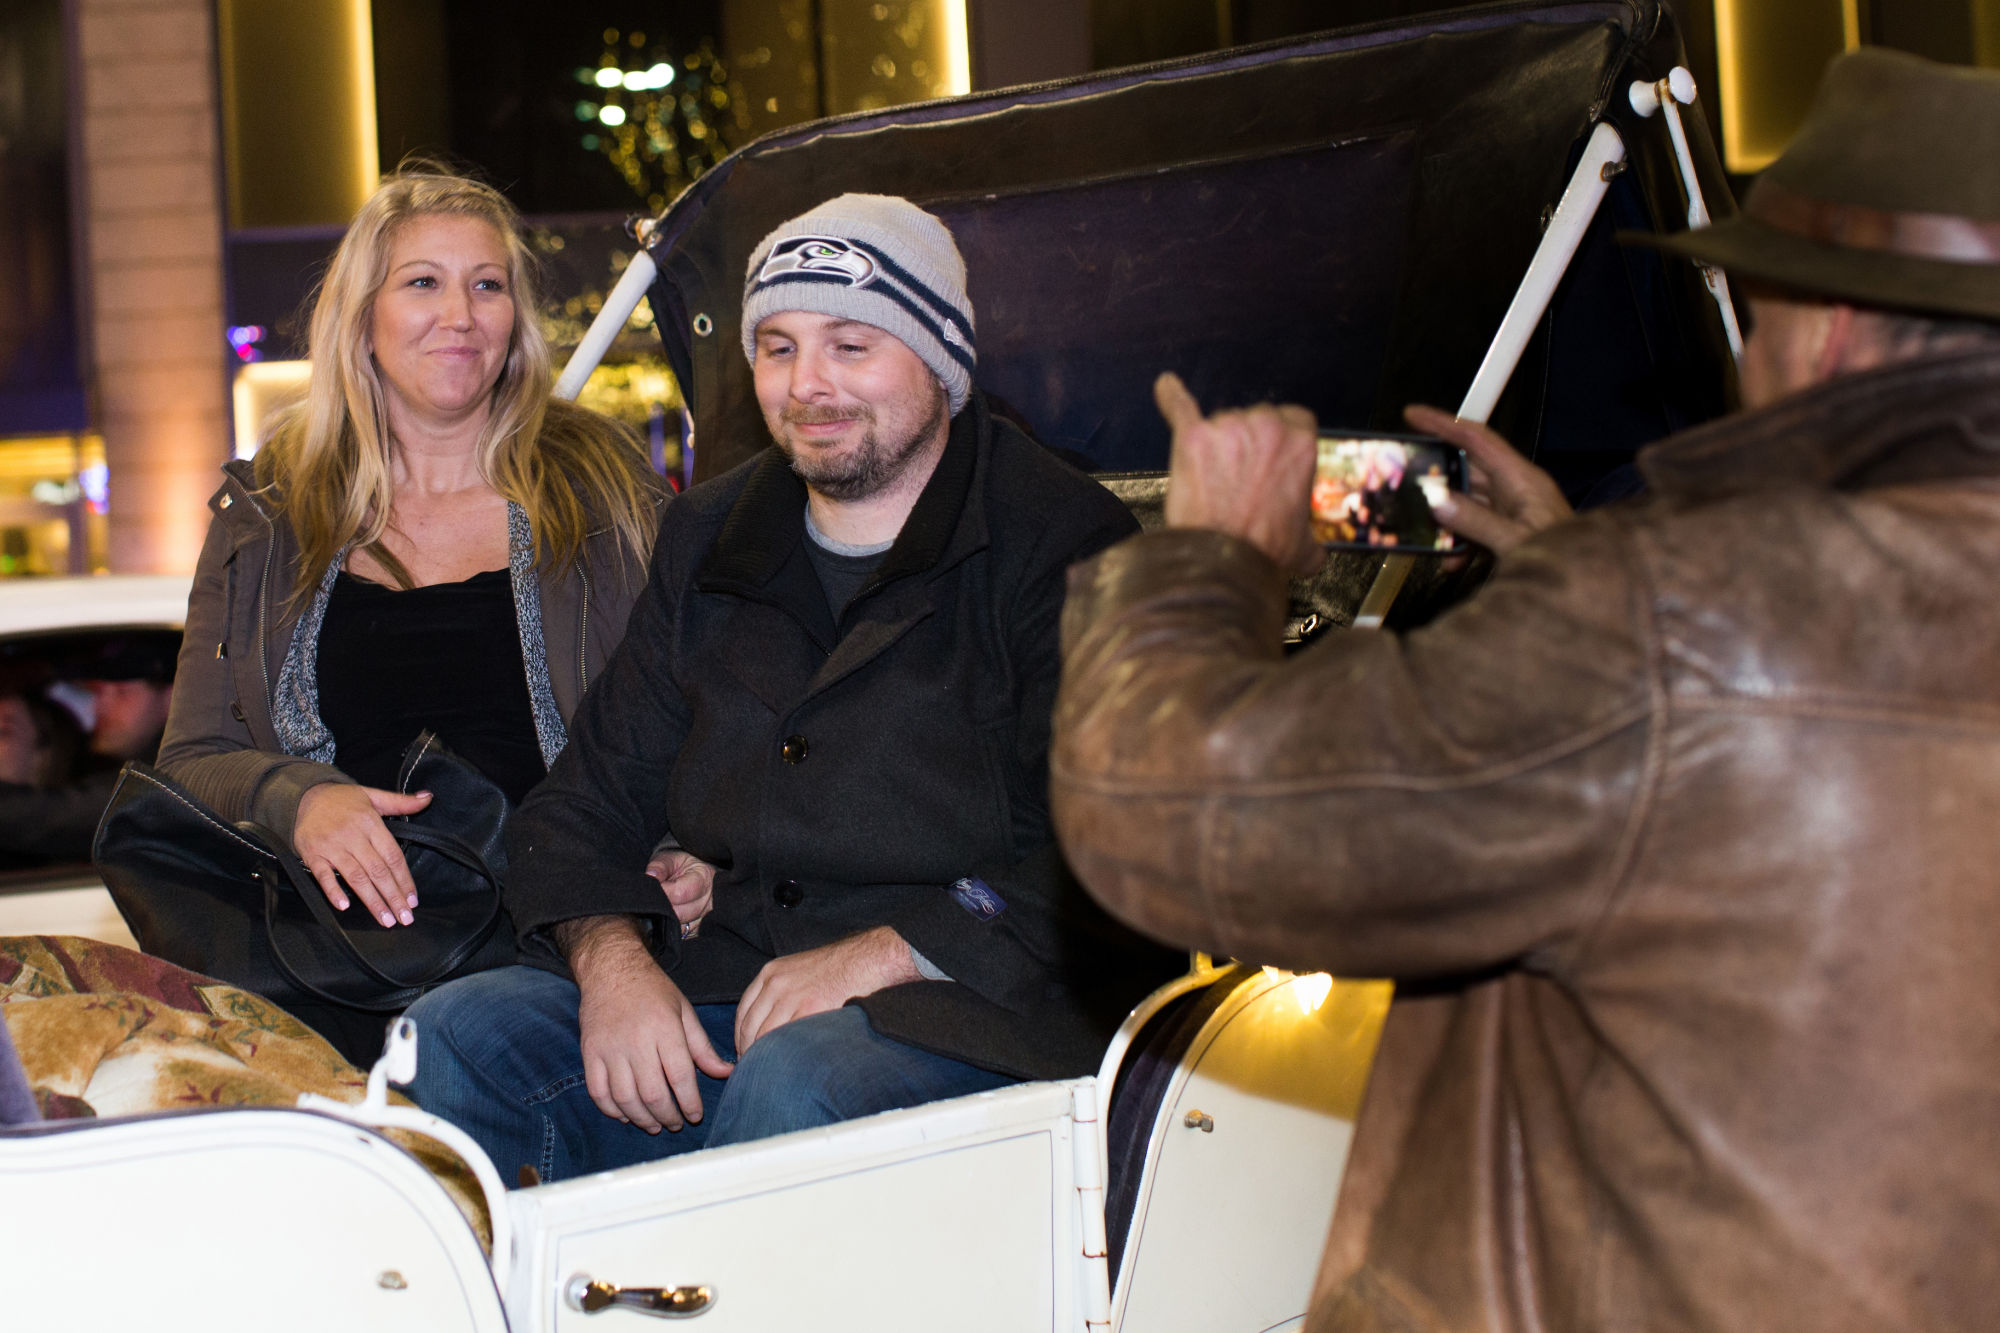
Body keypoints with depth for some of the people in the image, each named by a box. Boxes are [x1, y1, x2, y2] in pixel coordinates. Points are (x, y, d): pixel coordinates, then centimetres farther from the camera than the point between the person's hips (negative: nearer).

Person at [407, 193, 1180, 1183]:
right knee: (452, 1036, -16)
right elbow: (589, 800, 15)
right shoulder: (709, 538, 16)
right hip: (711, 991, 5)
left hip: (963, 1009, -5)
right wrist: (612, 959, -7)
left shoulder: (1063, 545, -4)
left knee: (797, 1077, -36)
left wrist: (890, 952, -21)